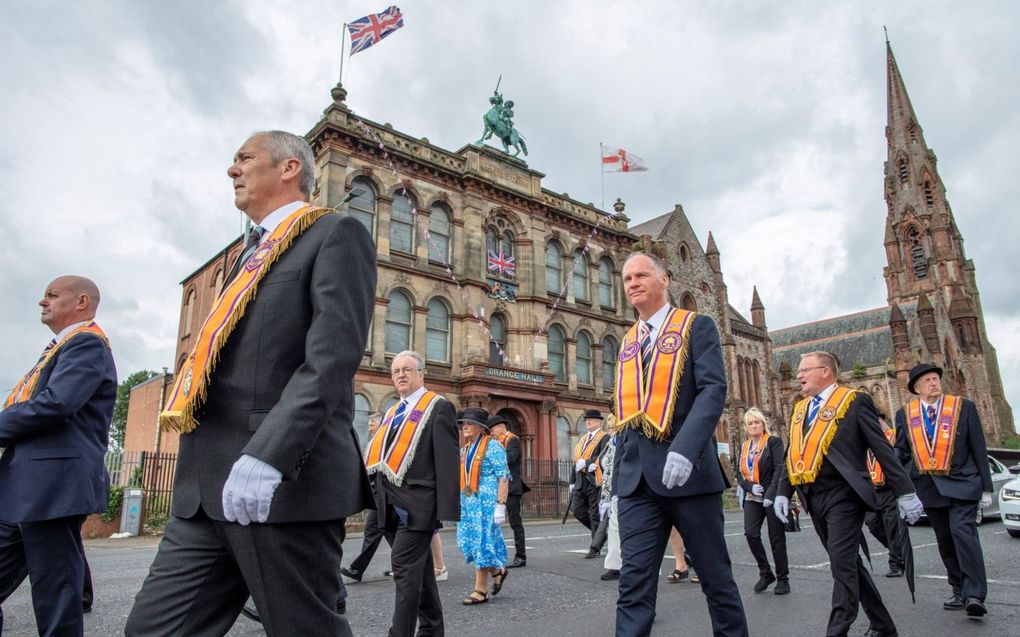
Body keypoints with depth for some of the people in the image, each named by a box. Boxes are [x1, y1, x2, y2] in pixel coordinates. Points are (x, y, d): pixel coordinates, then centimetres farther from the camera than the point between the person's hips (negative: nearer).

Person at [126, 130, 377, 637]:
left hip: (286, 481, -8)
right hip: (207, 489, 8)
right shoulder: (250, 254, 24)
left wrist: (268, 455, -25)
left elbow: (335, 352, -17)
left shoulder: (336, 234, -2)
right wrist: (198, 470, 18)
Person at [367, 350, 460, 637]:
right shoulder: (393, 411, 17)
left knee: (405, 566, -10)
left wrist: (446, 510, -17)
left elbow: (447, 461, -12)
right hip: (392, 505, 7)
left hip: (417, 502, -7)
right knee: (418, 567, 16)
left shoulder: (438, 407, -5)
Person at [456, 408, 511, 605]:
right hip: (467, 504, 7)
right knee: (471, 543, 8)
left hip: (486, 503, -7)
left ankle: (481, 591, 11)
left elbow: (503, 478, -14)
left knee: (483, 543, -1)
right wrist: (458, 504, 14)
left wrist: (500, 505, -20)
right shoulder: (464, 449, 14)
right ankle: (497, 571, 29)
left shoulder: (492, 446, -8)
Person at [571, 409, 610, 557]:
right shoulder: (581, 439, 20)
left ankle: (596, 548, 8)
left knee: (595, 515, -1)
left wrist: (586, 463, -21)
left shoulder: (604, 437, -2)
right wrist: (572, 481, 17)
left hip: (594, 481, -7)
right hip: (580, 482, 7)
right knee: (578, 512, 6)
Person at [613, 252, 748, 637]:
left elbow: (714, 389, -13)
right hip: (637, 478, 4)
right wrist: (619, 469, 12)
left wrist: (685, 448, -27)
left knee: (716, 576, 11)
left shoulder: (696, 326, 0)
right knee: (634, 582, 0)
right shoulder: (628, 342, 15)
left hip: (688, 470, -4)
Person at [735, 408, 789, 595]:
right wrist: (750, 486, -9)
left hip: (772, 497, -4)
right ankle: (765, 573, 8)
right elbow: (739, 474, 11)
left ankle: (783, 579, 17)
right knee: (751, 534, -10)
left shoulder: (774, 441, -3)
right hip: (752, 498, 4)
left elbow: (779, 469, -12)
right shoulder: (744, 447, 12)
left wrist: (771, 493, -20)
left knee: (776, 539, 2)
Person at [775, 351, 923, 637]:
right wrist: (783, 492, 8)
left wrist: (904, 492, -7)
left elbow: (882, 449, -5)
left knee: (842, 563, -9)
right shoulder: (799, 409, 14)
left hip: (843, 496, -7)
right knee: (848, 563, 14)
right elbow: (791, 455, 16)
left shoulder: (854, 402, -3)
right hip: (814, 500, 7)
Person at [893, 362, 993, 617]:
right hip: (929, 486, 3)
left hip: (961, 483, -3)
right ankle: (960, 592, 21)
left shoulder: (964, 407, 1)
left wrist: (986, 488, 2)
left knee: (963, 531, -17)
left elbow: (978, 449, 2)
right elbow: (900, 451, 8)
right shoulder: (905, 414, 5)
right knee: (945, 540, 9)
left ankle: (975, 595, -13)